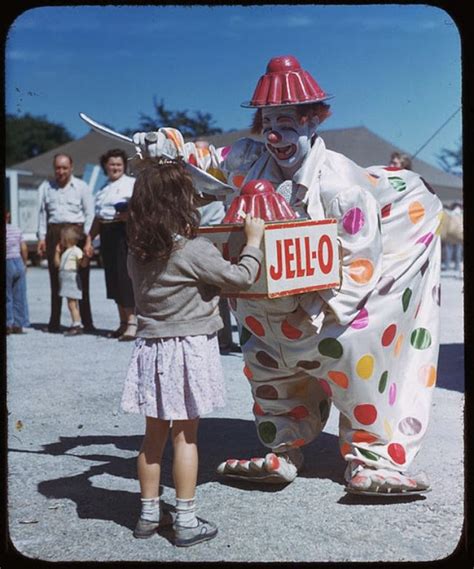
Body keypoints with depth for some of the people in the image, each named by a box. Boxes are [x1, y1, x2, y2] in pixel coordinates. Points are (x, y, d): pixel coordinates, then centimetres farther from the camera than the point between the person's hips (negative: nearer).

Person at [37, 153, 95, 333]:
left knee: (82, 278, -4)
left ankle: (87, 322, 0)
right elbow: (42, 213, 14)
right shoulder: (46, 187, 15)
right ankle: (54, 322, 8)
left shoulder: (82, 187, 6)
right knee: (55, 279, 3)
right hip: (54, 233, 2)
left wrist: (87, 237, -7)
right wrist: (42, 237, 6)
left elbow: (90, 214, 3)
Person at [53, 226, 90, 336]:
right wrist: (57, 252, 19)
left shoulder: (76, 251, -9)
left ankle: (77, 325, -12)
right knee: (71, 304, 10)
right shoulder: (65, 252, 18)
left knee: (72, 303, -12)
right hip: (65, 280, 9)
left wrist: (86, 256, -33)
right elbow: (57, 264, 22)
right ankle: (75, 324, 14)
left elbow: (83, 264, -16)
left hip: (72, 280, -9)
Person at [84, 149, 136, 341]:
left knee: (125, 276, -11)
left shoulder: (131, 183, 0)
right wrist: (89, 240, 19)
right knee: (113, 277, 9)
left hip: (124, 232, -7)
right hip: (106, 233, 7)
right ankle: (123, 322, 19)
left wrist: (131, 214, -26)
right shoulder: (103, 189, 20)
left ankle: (132, 323, -8)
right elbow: (98, 217, 23)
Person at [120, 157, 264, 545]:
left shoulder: (138, 252, 3)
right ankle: (186, 522, 11)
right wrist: (254, 240, 3)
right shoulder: (194, 251, -15)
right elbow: (241, 278, -10)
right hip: (188, 350, -5)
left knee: (154, 436, 14)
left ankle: (149, 514, 24)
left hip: (152, 349, 6)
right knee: (185, 437, 3)